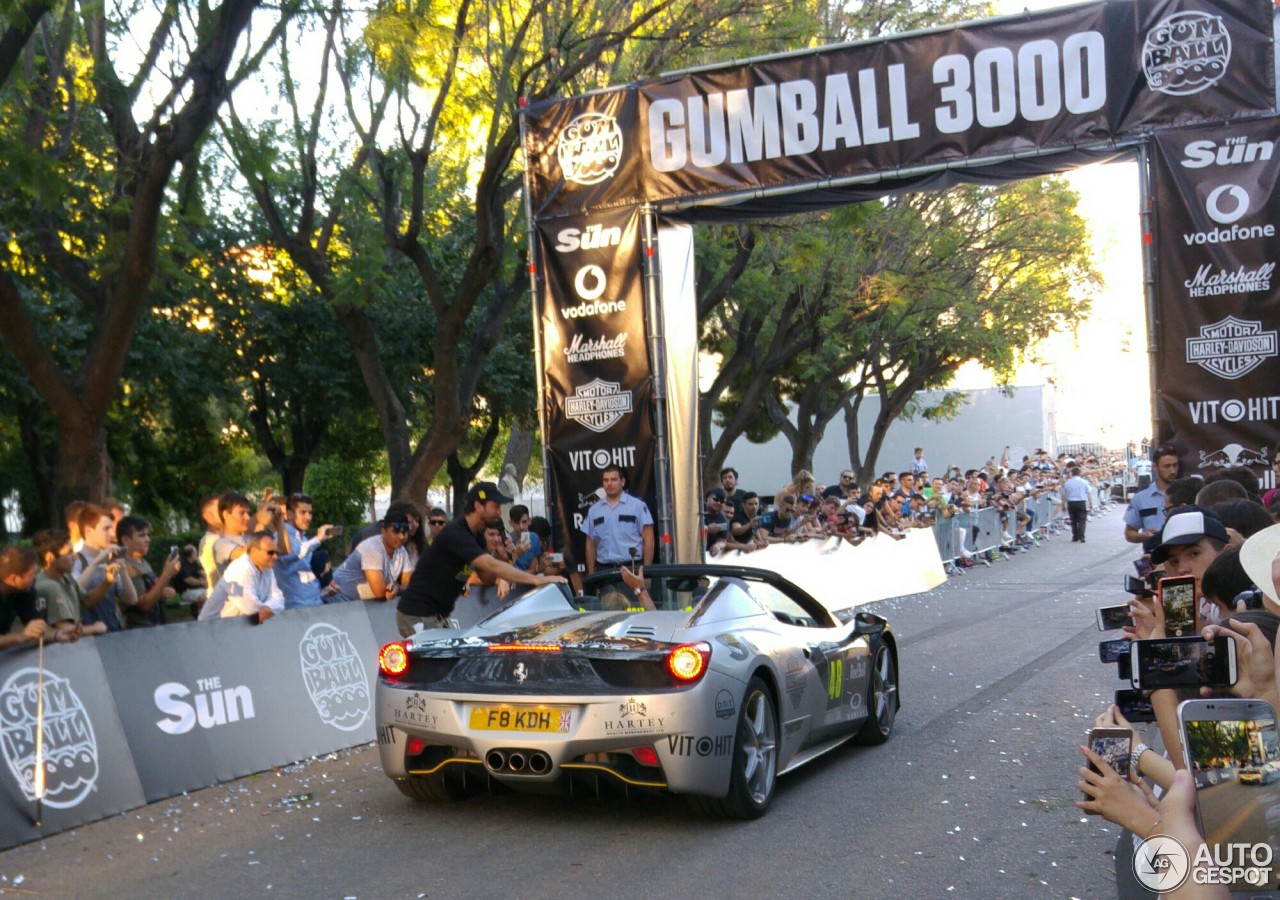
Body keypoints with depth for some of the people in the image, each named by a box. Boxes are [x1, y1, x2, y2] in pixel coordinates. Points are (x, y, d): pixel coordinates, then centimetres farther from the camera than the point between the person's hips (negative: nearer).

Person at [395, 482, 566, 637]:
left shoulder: (476, 535, 9)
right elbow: (491, 565, -32)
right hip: (418, 616, -10)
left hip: (438, 615, 10)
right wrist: (537, 580, -33)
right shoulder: (455, 534, -23)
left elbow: (486, 576, 12)